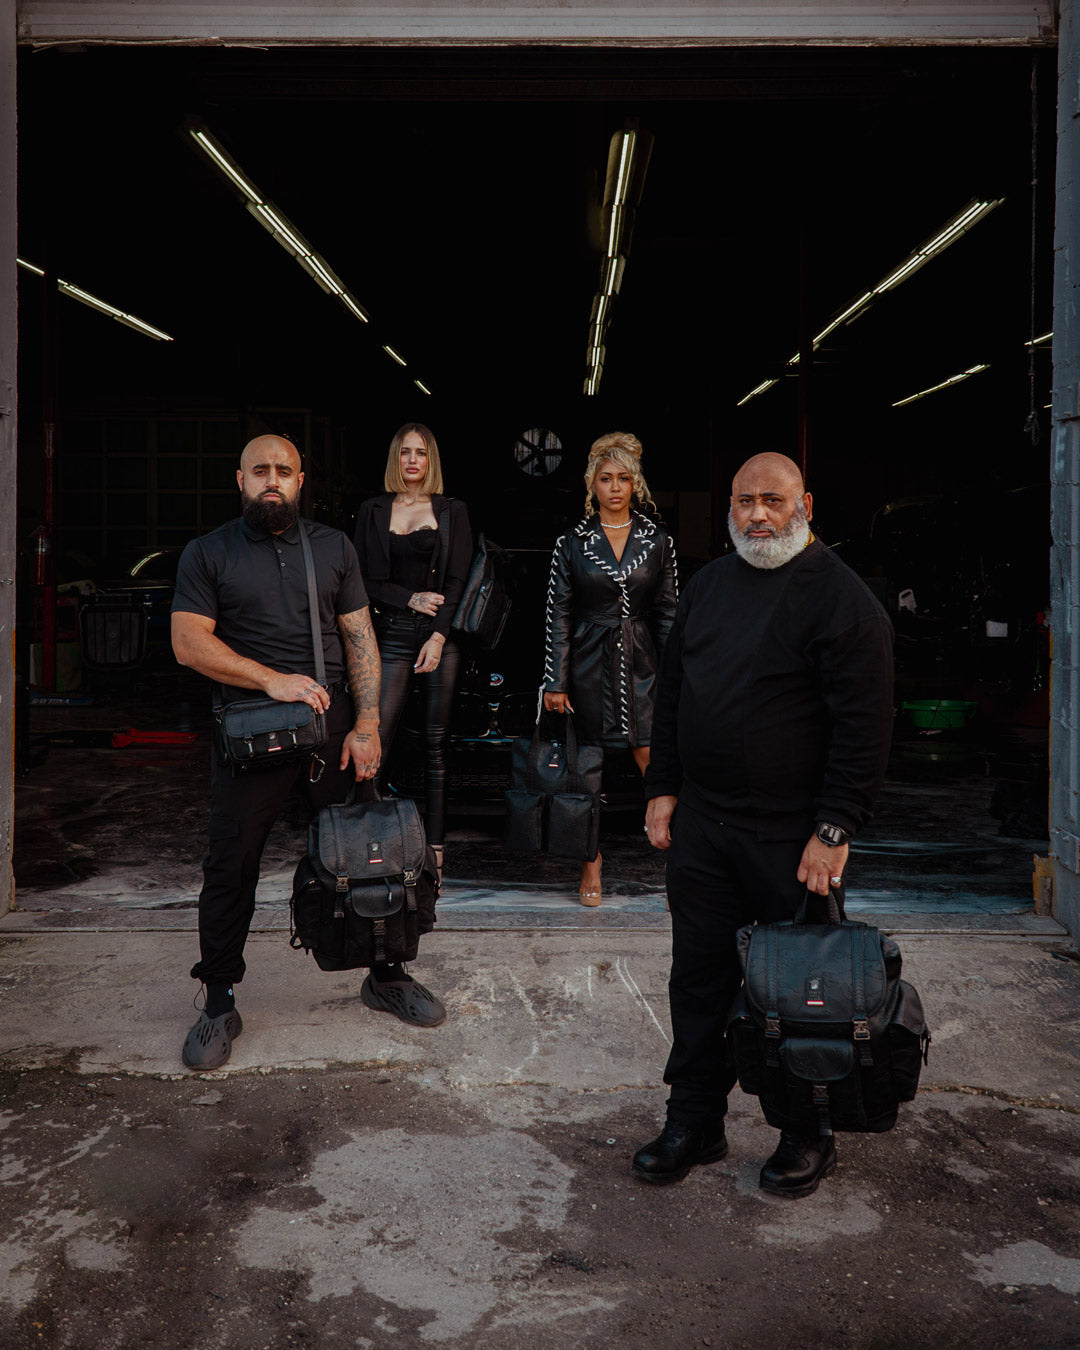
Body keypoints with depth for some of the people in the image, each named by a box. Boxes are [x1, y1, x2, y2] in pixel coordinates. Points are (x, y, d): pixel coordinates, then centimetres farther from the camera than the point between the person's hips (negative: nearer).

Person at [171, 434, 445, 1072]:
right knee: (231, 869, 3)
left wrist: (367, 725, -3)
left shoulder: (334, 547, 10)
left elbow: (360, 637, 7)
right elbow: (189, 642, -6)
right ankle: (221, 1004, 19)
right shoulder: (208, 554, 4)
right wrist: (272, 680, -15)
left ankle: (385, 975, 26)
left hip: (334, 725, 2)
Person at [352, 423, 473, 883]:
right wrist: (411, 598, -7)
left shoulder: (452, 511, 9)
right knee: (375, 740, -9)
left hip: (442, 636, -1)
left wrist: (438, 636, -10)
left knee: (436, 745, 1)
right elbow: (365, 581, 7)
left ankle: (435, 848, 6)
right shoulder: (373, 511, 12)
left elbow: (457, 581, 1)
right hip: (391, 636, 1)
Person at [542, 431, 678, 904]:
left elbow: (667, 613, 7)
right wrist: (556, 682, -3)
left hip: (642, 668, 0)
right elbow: (559, 616, 2)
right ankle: (591, 868, 18)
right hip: (589, 666, 0)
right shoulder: (572, 544, 3)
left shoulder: (657, 541, 6)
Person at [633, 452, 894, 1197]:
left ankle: (808, 1135, 24)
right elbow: (673, 694, 17)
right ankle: (695, 1123, 26)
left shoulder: (839, 596, -10)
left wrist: (835, 828, -17)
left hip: (794, 835, -6)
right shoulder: (707, 585, 11)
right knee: (699, 976, 11)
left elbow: (864, 723, -14)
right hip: (702, 825, 6)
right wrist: (663, 787, 11)